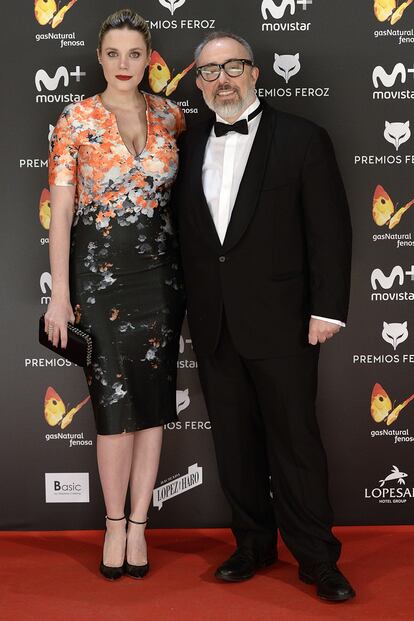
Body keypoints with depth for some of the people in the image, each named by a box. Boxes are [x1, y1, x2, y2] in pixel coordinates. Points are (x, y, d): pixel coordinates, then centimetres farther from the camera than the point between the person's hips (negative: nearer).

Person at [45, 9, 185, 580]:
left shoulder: (170, 116, 6)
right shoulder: (75, 121, -2)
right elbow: (61, 209, -4)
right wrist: (60, 294, -9)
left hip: (160, 269, 3)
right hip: (100, 270, -3)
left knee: (154, 398, 5)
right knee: (114, 400, 0)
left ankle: (138, 526, 17)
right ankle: (115, 524, 17)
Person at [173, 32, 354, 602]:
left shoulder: (303, 140, -2)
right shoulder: (188, 146, 11)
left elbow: (330, 231, -5)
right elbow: (183, 232, 12)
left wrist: (326, 309, -11)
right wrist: (190, 308, 6)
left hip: (279, 321, -4)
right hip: (213, 325, 5)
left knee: (295, 442, 2)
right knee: (234, 441, 12)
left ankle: (316, 557, 17)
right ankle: (254, 544, 28)